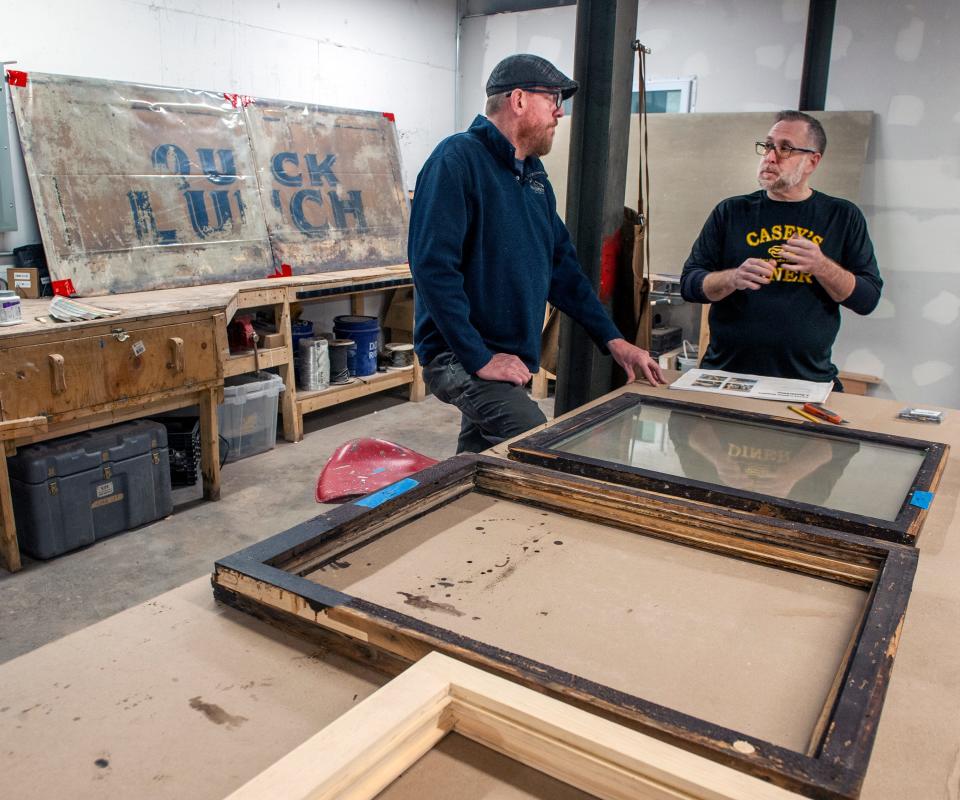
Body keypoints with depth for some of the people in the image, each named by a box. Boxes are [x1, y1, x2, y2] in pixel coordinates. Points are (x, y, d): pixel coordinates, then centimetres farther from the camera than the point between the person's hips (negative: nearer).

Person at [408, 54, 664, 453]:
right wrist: (480, 358, -23)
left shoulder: (534, 174, 14)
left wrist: (612, 339, 13)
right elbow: (433, 267, -22)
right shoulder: (458, 159, -13)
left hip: (513, 358, 9)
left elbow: (561, 264, 18)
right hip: (459, 356, -9)